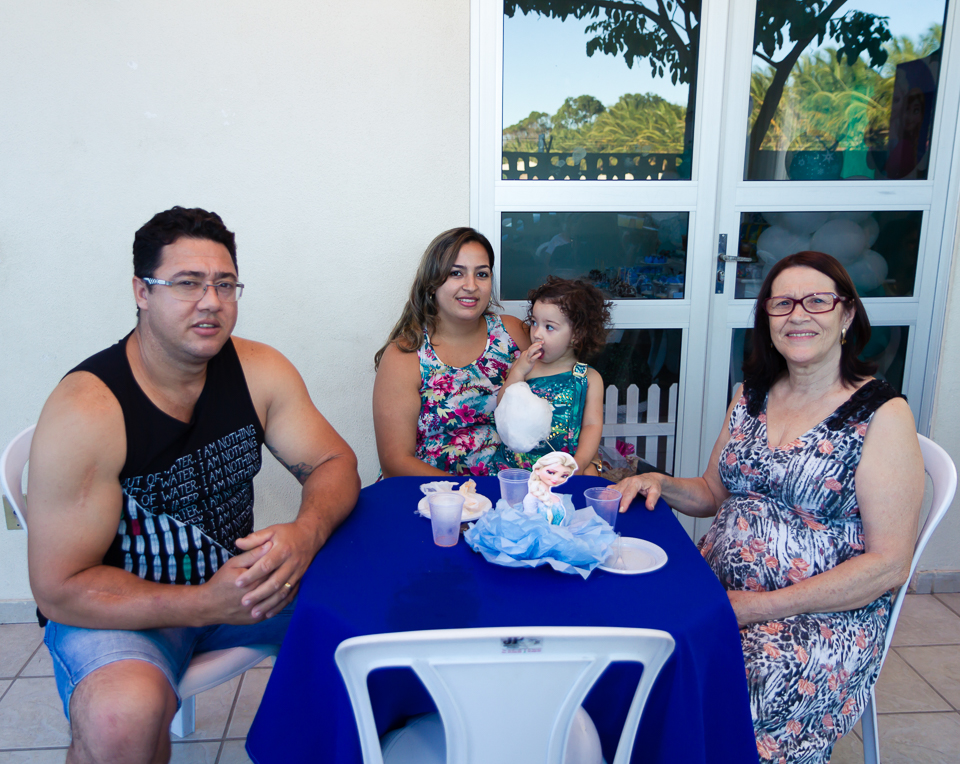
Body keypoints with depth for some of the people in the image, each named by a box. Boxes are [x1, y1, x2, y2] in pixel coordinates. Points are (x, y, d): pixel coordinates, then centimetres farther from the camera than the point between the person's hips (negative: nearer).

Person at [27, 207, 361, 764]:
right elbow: (61, 589, -19)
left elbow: (335, 463, -3)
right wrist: (207, 604, -29)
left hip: (236, 575, 5)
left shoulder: (259, 371, -6)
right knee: (125, 716, -35)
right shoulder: (84, 411, -22)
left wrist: (306, 533, -27)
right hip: (121, 606, -4)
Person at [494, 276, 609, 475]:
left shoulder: (589, 378, 7)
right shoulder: (523, 366, 11)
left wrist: (580, 462, -16)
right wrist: (518, 372, -9)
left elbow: (592, 424, 0)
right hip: (516, 459, 1)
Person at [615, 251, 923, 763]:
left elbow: (888, 565, -12)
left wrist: (765, 608, -17)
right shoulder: (752, 395, 9)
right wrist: (660, 484, -3)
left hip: (828, 615, -5)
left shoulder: (882, 414, -9)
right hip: (718, 587, 5)